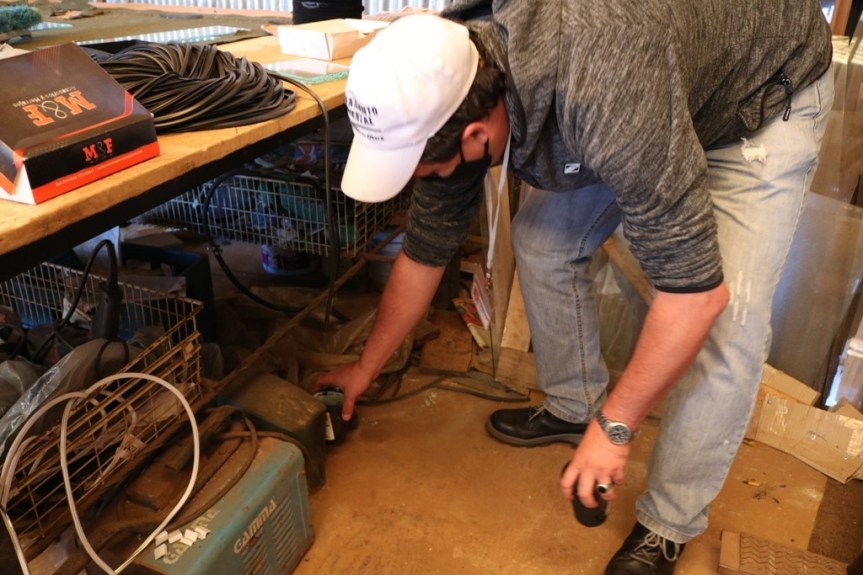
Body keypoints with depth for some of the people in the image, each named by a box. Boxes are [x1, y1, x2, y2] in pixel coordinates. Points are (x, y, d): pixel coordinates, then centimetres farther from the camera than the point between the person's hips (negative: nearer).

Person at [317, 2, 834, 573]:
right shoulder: (444, 95, -20)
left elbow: (697, 290, -39)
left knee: (726, 325, -17)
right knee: (541, 240, -4)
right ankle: (573, 407, 20)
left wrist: (615, 426, -26)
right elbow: (424, 252, -7)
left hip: (768, 96, -6)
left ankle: (667, 526, 4)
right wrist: (365, 368, 4)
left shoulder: (607, 95, -45)